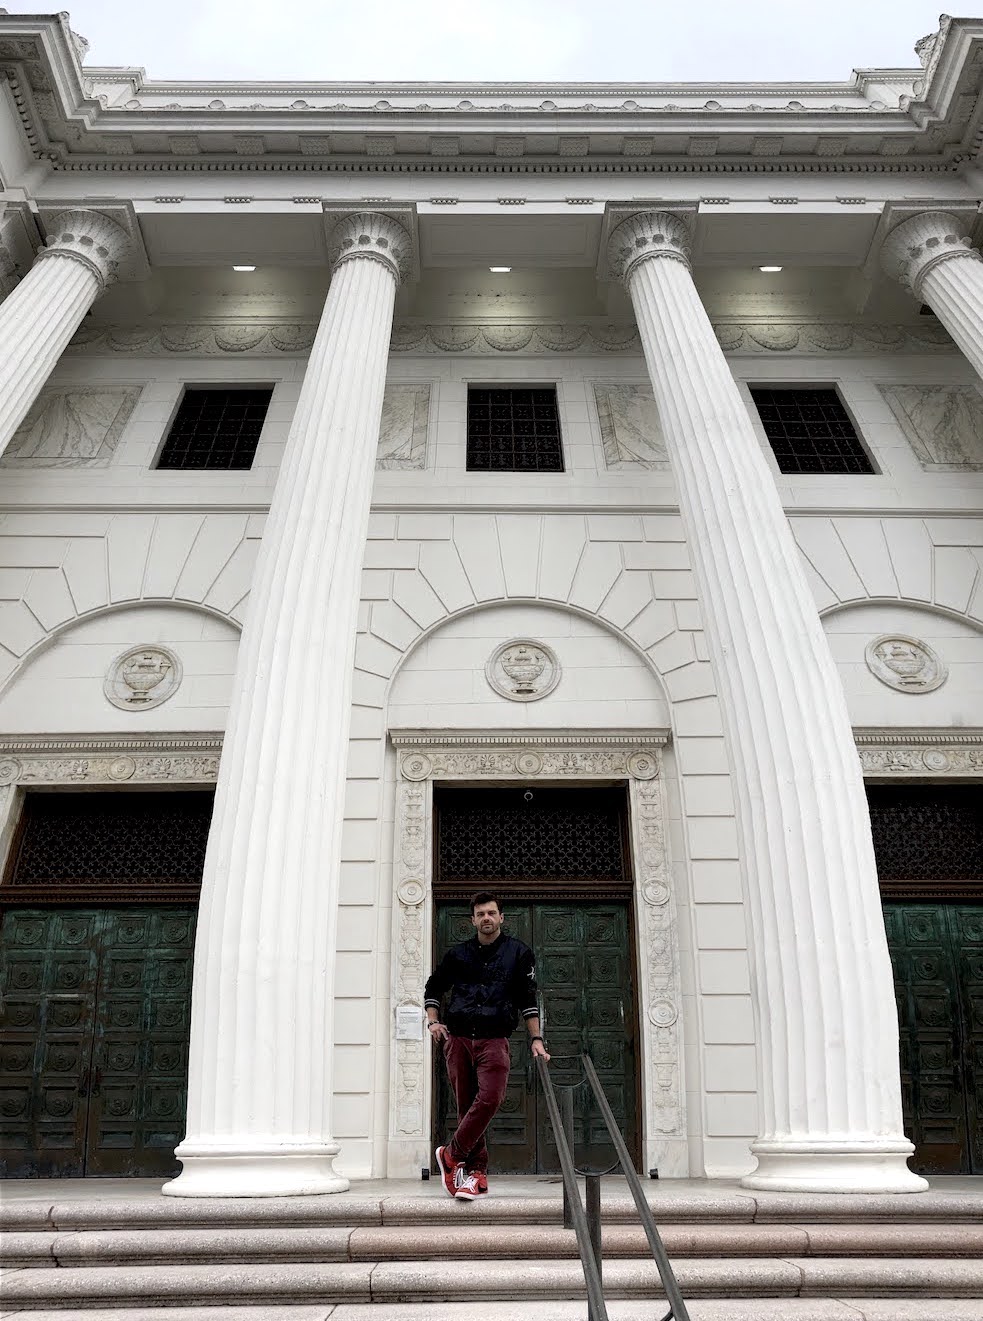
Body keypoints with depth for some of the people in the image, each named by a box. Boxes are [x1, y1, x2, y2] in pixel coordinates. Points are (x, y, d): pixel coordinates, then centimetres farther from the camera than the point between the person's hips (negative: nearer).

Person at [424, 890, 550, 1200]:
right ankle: (476, 1174, 13)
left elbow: (529, 999, 9)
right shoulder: (458, 954, 12)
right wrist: (433, 1021, 7)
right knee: (466, 1104, 3)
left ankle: (452, 1155, -5)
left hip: (494, 1038, -2)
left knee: (490, 1098, -20)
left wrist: (536, 1039, 4)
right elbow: (433, 989, 22)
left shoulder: (518, 952, 9)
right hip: (457, 1037, 2)